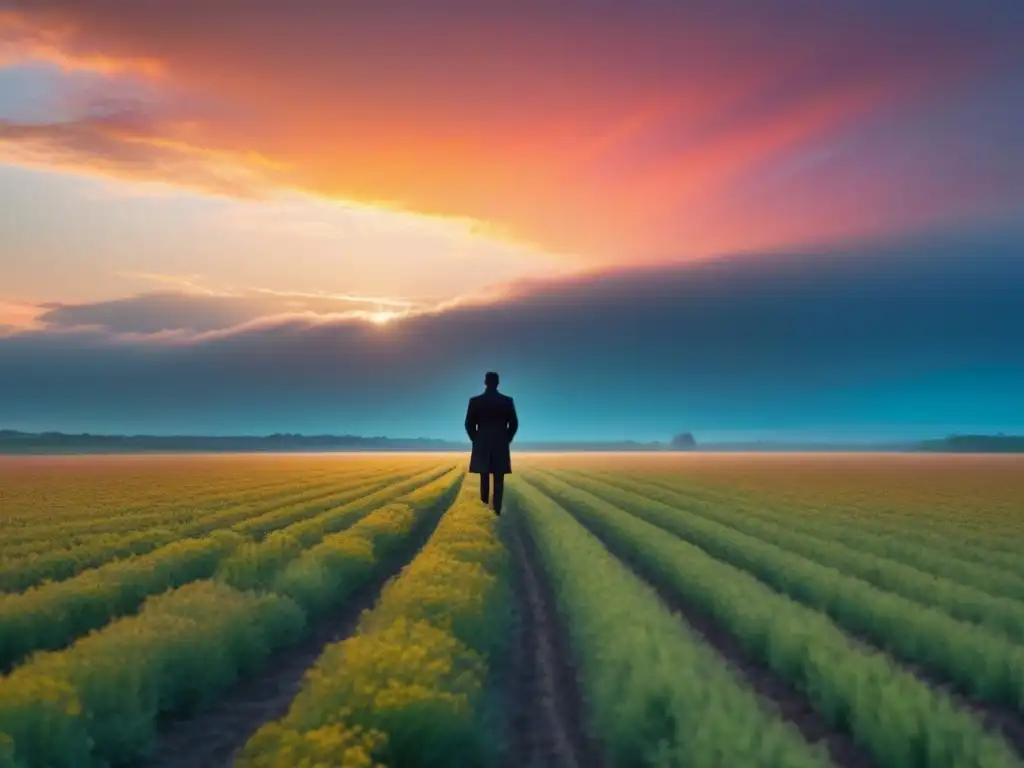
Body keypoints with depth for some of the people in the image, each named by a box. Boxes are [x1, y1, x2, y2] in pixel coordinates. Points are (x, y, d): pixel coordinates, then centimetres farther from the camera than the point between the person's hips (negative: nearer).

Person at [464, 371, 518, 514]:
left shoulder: (475, 401, -4)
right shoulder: (507, 401, -4)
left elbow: (469, 424, -1)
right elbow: (514, 424, -1)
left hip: (482, 446, 0)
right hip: (501, 446, 0)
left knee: (484, 478, 11)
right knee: (499, 480, 3)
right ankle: (497, 509, -2)